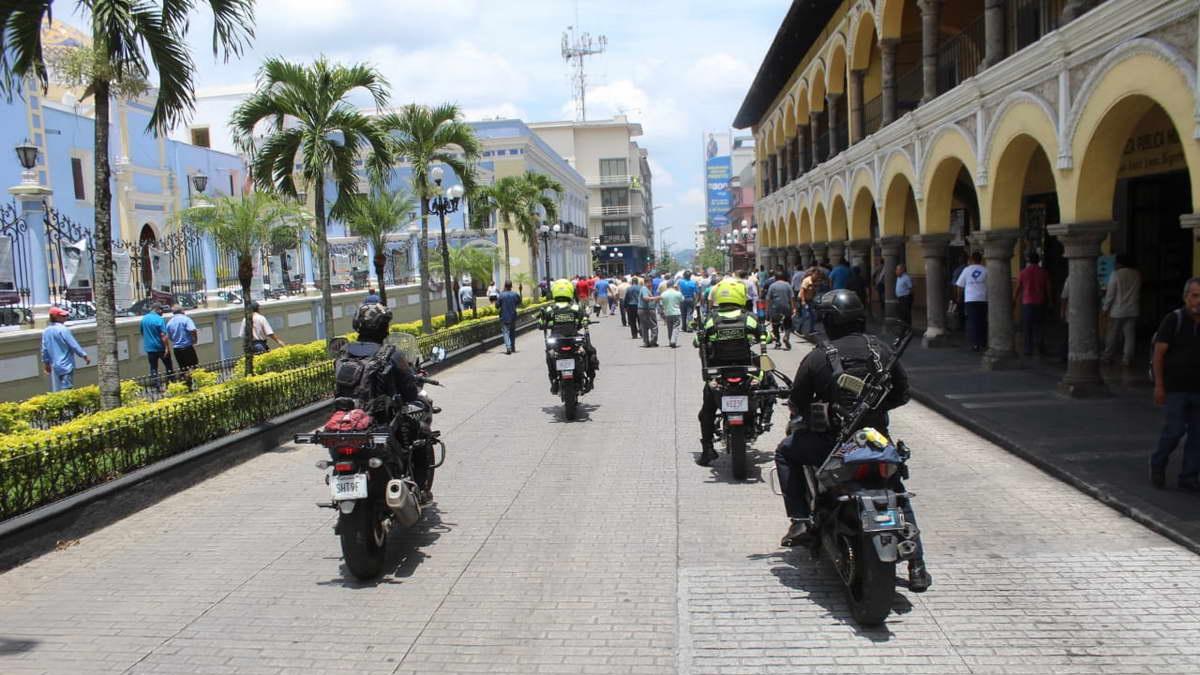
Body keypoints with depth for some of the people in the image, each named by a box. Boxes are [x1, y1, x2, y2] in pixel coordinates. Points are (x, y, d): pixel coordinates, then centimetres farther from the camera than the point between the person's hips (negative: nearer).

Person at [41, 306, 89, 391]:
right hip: (66, 365, -8)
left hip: (55, 366, 8)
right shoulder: (63, 329, -15)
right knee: (67, 390, -7)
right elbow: (74, 345, -14)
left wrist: (46, 363, 22)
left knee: (56, 392, 13)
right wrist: (85, 356, -6)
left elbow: (44, 349, 12)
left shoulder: (46, 331, 7)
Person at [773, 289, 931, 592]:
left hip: (833, 442, -3)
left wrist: (802, 410, 19)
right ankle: (916, 568, 21)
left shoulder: (817, 357, -7)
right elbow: (902, 393, 10)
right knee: (898, 496, 25)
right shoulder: (881, 350, 1)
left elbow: (797, 403, -3)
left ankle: (801, 519, 11)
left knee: (786, 453, 23)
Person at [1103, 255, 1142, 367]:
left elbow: (1110, 294, -10)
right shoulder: (1137, 275, 2)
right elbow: (1138, 292, 11)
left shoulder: (1116, 274, -11)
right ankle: (1127, 360, 1)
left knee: (1112, 335, 9)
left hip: (1117, 311, -3)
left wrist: (1106, 308, -1)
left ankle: (1108, 357, 18)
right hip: (1132, 311, 3)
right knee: (1130, 336, 4)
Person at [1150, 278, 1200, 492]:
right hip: (1176, 387, -4)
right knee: (1175, 430, -6)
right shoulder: (1174, 320, -7)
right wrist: (1159, 385, -11)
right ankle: (1157, 464, 18)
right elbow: (1159, 352, -7)